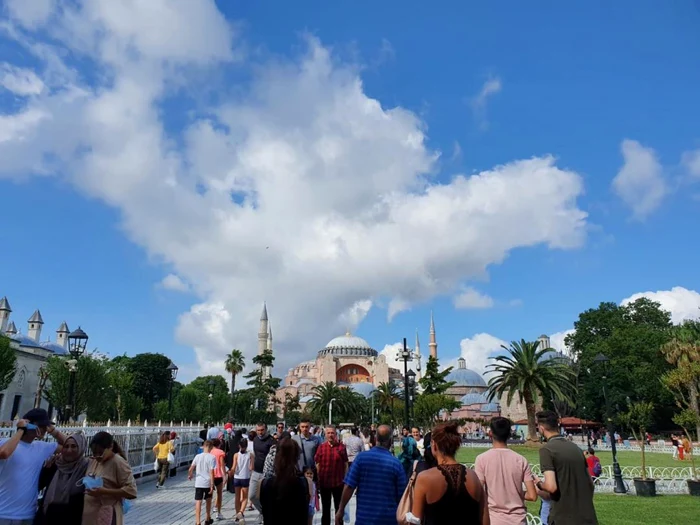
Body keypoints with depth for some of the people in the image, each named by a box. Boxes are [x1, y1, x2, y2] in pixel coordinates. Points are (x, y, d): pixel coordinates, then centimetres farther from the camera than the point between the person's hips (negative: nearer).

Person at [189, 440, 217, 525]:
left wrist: (189, 475, 26)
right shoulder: (212, 457, -10)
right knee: (208, 500, 20)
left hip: (198, 483, 1)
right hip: (208, 483, -1)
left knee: (198, 502, 0)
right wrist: (212, 486, -12)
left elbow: (191, 469, 3)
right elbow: (211, 472, -14)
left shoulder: (198, 456, 0)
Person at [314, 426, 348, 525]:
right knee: (325, 508, 16)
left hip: (338, 482, -1)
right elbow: (318, 464, 1)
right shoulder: (321, 447, -5)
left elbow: (345, 464, -1)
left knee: (339, 508, 14)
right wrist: (318, 479, -1)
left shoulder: (341, 447, -7)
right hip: (324, 482, 1)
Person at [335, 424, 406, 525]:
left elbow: (349, 487, -9)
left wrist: (341, 510, 2)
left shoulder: (361, 458, -8)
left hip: (364, 517, 0)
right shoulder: (396, 463, -8)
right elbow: (401, 495, -2)